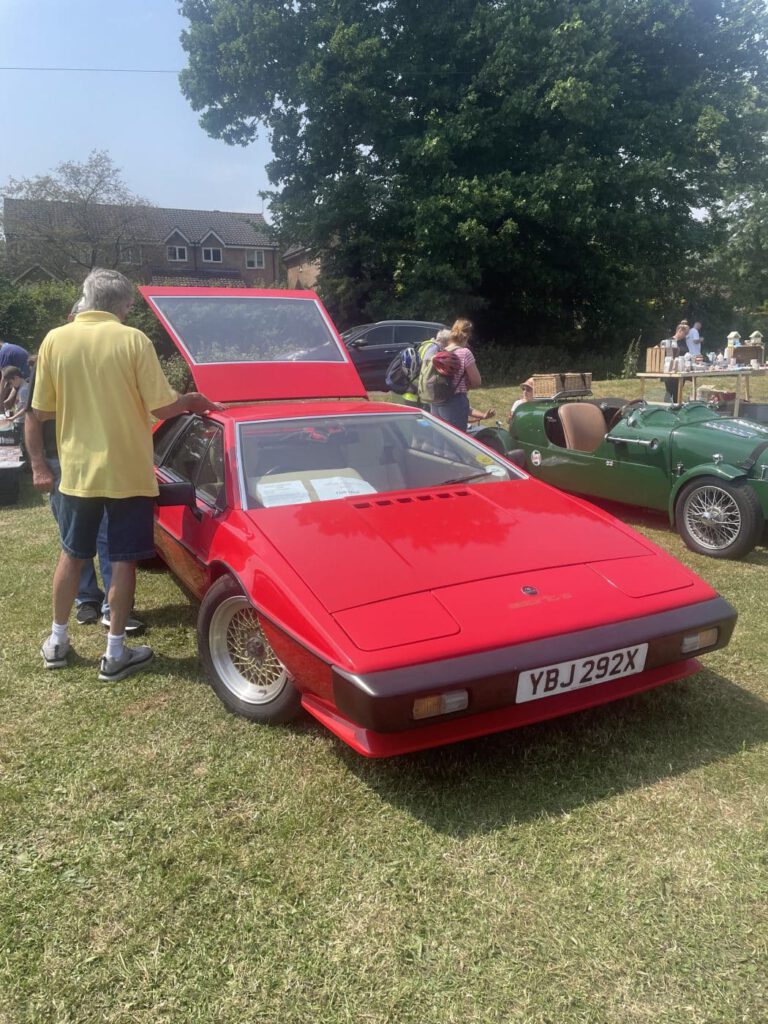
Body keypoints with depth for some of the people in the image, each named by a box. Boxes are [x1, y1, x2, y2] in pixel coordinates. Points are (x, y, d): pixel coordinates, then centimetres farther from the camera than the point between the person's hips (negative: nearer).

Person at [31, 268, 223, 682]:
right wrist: (191, 401, 8)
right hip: (126, 471, -3)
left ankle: (57, 641, 31)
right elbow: (161, 407, -12)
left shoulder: (55, 340, -2)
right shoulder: (133, 340, -10)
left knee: (71, 555, 20)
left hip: (76, 470, 3)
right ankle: (115, 653, 15)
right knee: (122, 561, 8)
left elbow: (41, 411, 2)